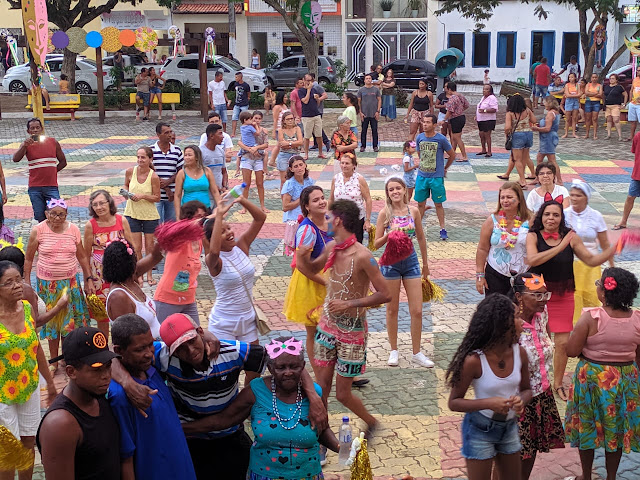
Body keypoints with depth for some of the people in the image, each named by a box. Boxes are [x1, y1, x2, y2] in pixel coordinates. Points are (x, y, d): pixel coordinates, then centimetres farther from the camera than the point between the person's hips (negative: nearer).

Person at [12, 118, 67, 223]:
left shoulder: (53, 142, 5)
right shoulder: (26, 144, 2)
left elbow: (63, 162, 13)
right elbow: (15, 159, -15)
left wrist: (50, 172, 6)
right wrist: (24, 146, -28)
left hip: (51, 186, 0)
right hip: (35, 188, 0)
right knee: (40, 218, 4)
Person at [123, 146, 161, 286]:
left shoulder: (154, 177, -15)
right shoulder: (130, 171, -7)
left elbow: (157, 197, -8)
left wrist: (143, 196, -22)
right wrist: (127, 193, -9)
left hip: (150, 215, -1)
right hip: (132, 213, 2)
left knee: (149, 246, 9)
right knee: (136, 247, 4)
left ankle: (149, 274, 25)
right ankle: (138, 275, 19)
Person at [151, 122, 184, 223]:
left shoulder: (177, 150, 6)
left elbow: (180, 171, 5)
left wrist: (167, 182, -13)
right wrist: (166, 189, -10)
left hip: (173, 195, 3)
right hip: (156, 195, -3)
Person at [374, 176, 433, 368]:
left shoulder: (413, 211, 0)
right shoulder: (385, 213, -7)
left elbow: (421, 238, 12)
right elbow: (377, 243, -6)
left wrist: (425, 263, 18)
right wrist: (390, 234, -24)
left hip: (411, 260, 2)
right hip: (391, 262, -2)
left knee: (417, 310, 2)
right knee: (392, 309, 9)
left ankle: (417, 353, 16)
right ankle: (393, 351, 24)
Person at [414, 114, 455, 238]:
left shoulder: (441, 139, -11)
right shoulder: (419, 138, 1)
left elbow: (452, 155, 2)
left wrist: (445, 168, 11)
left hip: (437, 177, -3)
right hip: (422, 176, 3)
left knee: (438, 204, 4)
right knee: (420, 203, 10)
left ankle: (442, 229, 14)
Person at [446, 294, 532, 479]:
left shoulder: (519, 353, -11)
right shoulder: (474, 360, -26)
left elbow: (526, 389, 5)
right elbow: (454, 402, -17)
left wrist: (521, 400, -19)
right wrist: (489, 403, -31)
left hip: (509, 427, 5)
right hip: (480, 429, -5)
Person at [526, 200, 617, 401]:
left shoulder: (570, 237, -3)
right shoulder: (533, 236, -9)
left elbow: (591, 260, 4)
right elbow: (532, 260, -27)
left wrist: (613, 249, -11)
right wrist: (560, 247, -29)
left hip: (563, 296, 2)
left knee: (563, 342, 4)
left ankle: (558, 383, 23)